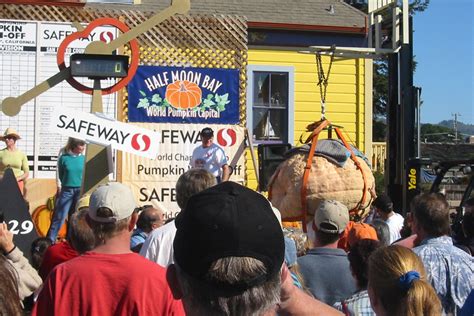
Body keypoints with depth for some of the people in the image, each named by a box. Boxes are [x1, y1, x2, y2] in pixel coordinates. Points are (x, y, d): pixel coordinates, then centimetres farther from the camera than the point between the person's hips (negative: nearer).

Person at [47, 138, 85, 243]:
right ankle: (50, 240, 1)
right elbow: (61, 175, 7)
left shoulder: (84, 159, 2)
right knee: (59, 217, -3)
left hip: (80, 191, 2)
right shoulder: (64, 158, -3)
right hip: (66, 190, -2)